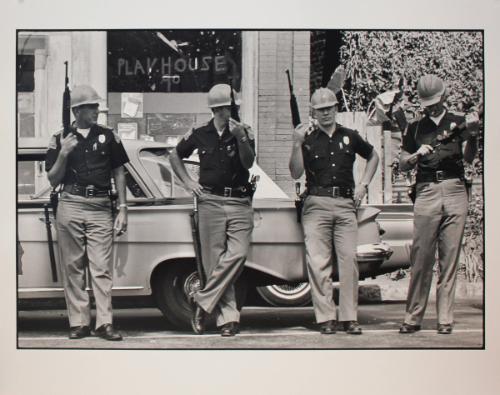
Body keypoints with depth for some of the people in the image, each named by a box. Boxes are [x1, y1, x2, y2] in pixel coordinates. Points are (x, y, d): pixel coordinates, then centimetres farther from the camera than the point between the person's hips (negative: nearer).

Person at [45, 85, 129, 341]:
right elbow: (53, 180, 8)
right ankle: (79, 323, 5)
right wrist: (63, 154, -9)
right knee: (72, 268, 1)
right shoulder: (60, 139, 8)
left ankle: (104, 323, -7)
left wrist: (122, 209, 5)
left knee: (102, 268, -6)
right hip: (70, 206, 0)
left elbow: (119, 173, 12)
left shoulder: (108, 136, 10)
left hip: (100, 207, 0)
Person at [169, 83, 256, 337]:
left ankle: (203, 301, -5)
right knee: (215, 260, -3)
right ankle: (227, 318, 0)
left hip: (240, 203, 0)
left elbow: (248, 162, -9)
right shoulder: (200, 135, 7)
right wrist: (187, 182, 10)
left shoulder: (244, 132, 6)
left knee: (238, 254, -16)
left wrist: (240, 137, -21)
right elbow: (175, 156, 21)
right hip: (210, 202, 0)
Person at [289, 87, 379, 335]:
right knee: (318, 262, -7)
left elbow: (373, 157, 29)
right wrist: (297, 144, -13)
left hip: (346, 204, 2)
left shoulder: (349, 136, 14)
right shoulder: (307, 139, 7)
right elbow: (295, 173, -2)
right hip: (317, 205, -2)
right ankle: (326, 319, -3)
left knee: (349, 260, -3)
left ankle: (349, 318, 1)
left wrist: (363, 185, 17)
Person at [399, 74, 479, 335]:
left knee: (450, 258, 0)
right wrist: (417, 155, -7)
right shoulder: (415, 128, 15)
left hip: (455, 192, 0)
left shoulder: (458, 122, 12)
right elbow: (403, 165, 13)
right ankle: (413, 317, -1)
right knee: (421, 257, -5)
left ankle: (445, 319, 3)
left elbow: (469, 157, -1)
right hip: (427, 193, 0)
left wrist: (471, 133, -19)